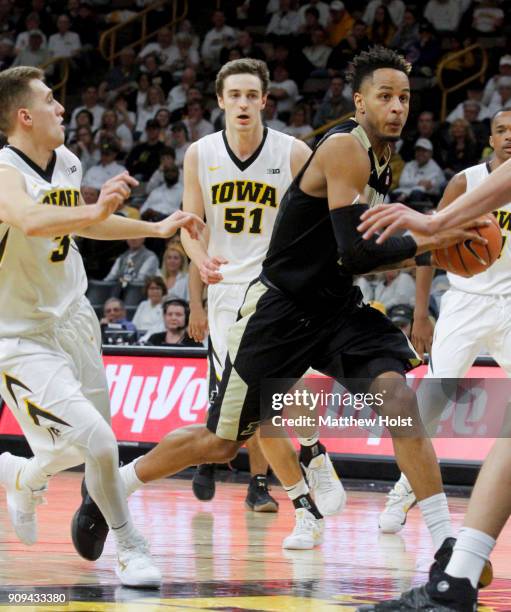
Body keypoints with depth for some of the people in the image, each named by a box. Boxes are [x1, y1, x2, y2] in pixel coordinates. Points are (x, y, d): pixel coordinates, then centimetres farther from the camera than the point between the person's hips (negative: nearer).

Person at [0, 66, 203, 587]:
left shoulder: (67, 163, 2)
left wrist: (157, 228, 19)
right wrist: (95, 211, -62)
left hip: (72, 320, 8)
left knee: (86, 446, 18)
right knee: (98, 443, -18)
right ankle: (129, 549, 3)